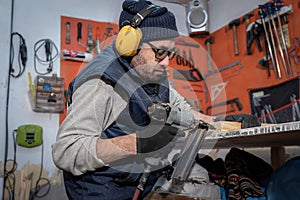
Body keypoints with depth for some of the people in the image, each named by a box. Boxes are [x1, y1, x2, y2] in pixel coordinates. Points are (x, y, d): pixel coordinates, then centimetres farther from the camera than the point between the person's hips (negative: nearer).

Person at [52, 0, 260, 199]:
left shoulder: (155, 74, 5)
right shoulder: (100, 84, -22)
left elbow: (178, 105, 21)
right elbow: (64, 152, -27)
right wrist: (138, 142, -34)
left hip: (152, 180, 7)